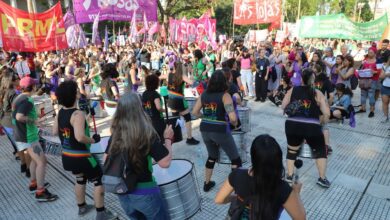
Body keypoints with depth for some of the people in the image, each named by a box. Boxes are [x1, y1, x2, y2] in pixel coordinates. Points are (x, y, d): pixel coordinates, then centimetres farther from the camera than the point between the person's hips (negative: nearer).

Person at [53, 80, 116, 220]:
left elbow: (55, 132, 12)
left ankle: (82, 207, 43)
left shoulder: (60, 113, 1)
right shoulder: (78, 114, -26)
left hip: (67, 156, 8)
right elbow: (80, 137, -36)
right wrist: (93, 140, -20)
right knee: (99, 181, 8)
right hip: (81, 157, -8)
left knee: (80, 180, 27)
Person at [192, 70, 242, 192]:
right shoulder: (225, 95, -12)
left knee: (212, 156, 29)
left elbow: (195, 112, 11)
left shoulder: (203, 94, 3)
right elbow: (232, 118, -20)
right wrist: (235, 124, 0)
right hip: (220, 131, -6)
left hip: (205, 130, 6)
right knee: (236, 159, 12)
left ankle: (207, 183, 38)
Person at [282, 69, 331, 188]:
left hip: (292, 125, 2)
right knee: (321, 151, 20)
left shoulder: (292, 90, 6)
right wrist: (322, 123, 16)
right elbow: (326, 113, -2)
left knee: (292, 150, 23)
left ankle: (289, 176, 25)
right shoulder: (317, 93, 2)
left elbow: (283, 106, 6)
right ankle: (322, 178, 21)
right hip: (312, 127, -2)